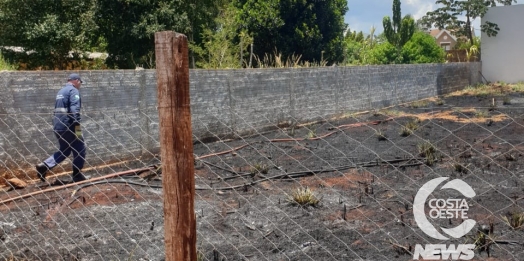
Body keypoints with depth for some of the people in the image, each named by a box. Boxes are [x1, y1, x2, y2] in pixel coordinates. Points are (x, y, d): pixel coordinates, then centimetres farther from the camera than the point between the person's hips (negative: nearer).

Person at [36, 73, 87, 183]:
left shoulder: (61, 91, 21)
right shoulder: (73, 91, -7)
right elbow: (75, 109, -20)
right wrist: (77, 125, -25)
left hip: (57, 126, 9)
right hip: (68, 126, -9)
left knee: (64, 150, 18)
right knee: (79, 149, 3)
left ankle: (44, 166, 2)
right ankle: (77, 175, 6)